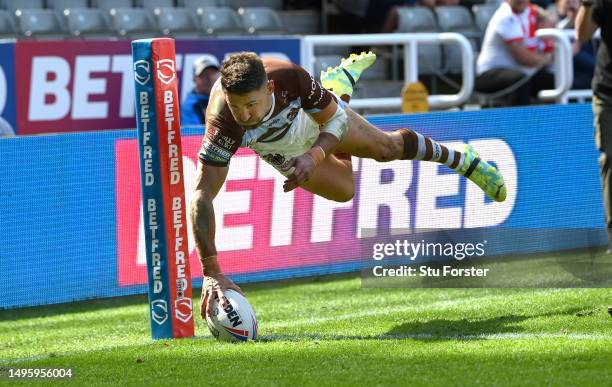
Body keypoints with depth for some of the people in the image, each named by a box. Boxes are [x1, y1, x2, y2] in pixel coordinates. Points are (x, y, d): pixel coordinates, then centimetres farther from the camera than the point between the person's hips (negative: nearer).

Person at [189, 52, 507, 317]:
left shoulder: (289, 77, -45)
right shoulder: (223, 123, -51)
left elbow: (337, 121, -28)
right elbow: (201, 196, -54)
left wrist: (314, 156, -50)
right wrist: (211, 273, -63)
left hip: (312, 112, -1)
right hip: (276, 149, 1)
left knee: (386, 147, 11)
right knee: (342, 190, 22)